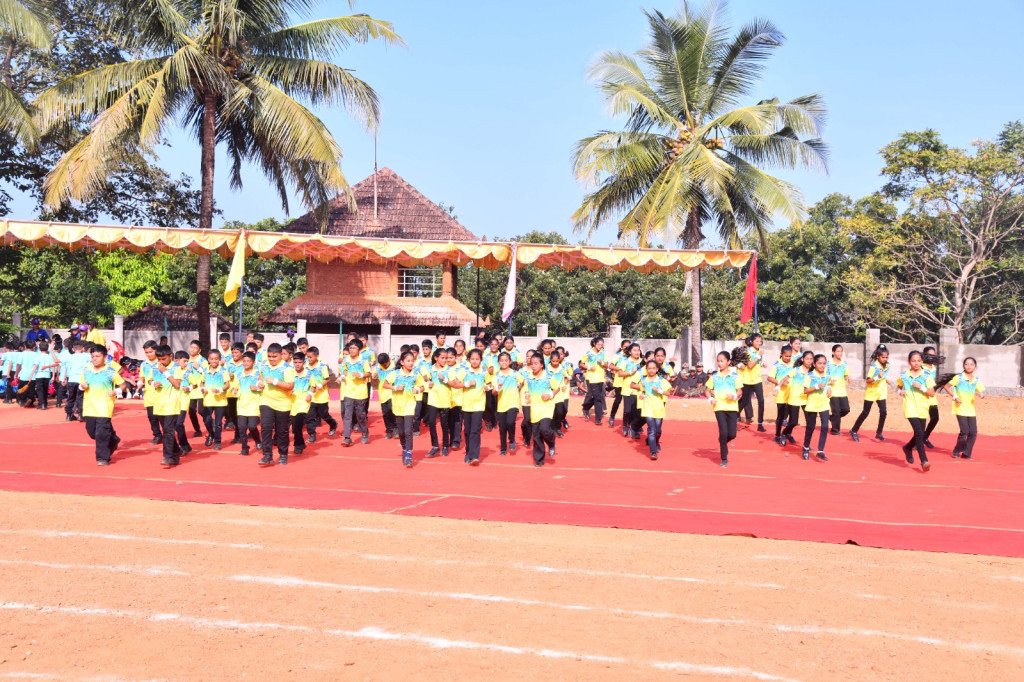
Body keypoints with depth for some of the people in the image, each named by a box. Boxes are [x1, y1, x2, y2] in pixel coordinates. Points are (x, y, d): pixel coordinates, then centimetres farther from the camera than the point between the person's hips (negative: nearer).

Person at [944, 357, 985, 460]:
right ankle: (956, 451, 8)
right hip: (960, 409, -4)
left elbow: (982, 393, 7)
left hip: (971, 410, 4)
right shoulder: (958, 378, -5)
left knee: (973, 433, -1)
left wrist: (981, 395, -18)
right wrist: (954, 396, -11)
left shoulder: (976, 380, 6)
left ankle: (966, 453, 13)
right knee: (964, 431, -12)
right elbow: (946, 386, 0)